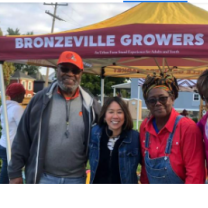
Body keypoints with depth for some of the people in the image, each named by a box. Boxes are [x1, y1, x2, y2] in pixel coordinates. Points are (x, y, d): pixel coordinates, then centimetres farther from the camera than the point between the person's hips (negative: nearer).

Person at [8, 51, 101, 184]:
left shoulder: (89, 104, -2)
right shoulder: (41, 99, -5)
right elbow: (22, 138, -1)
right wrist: (15, 172, -1)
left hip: (76, 180, 2)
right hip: (42, 178, -1)